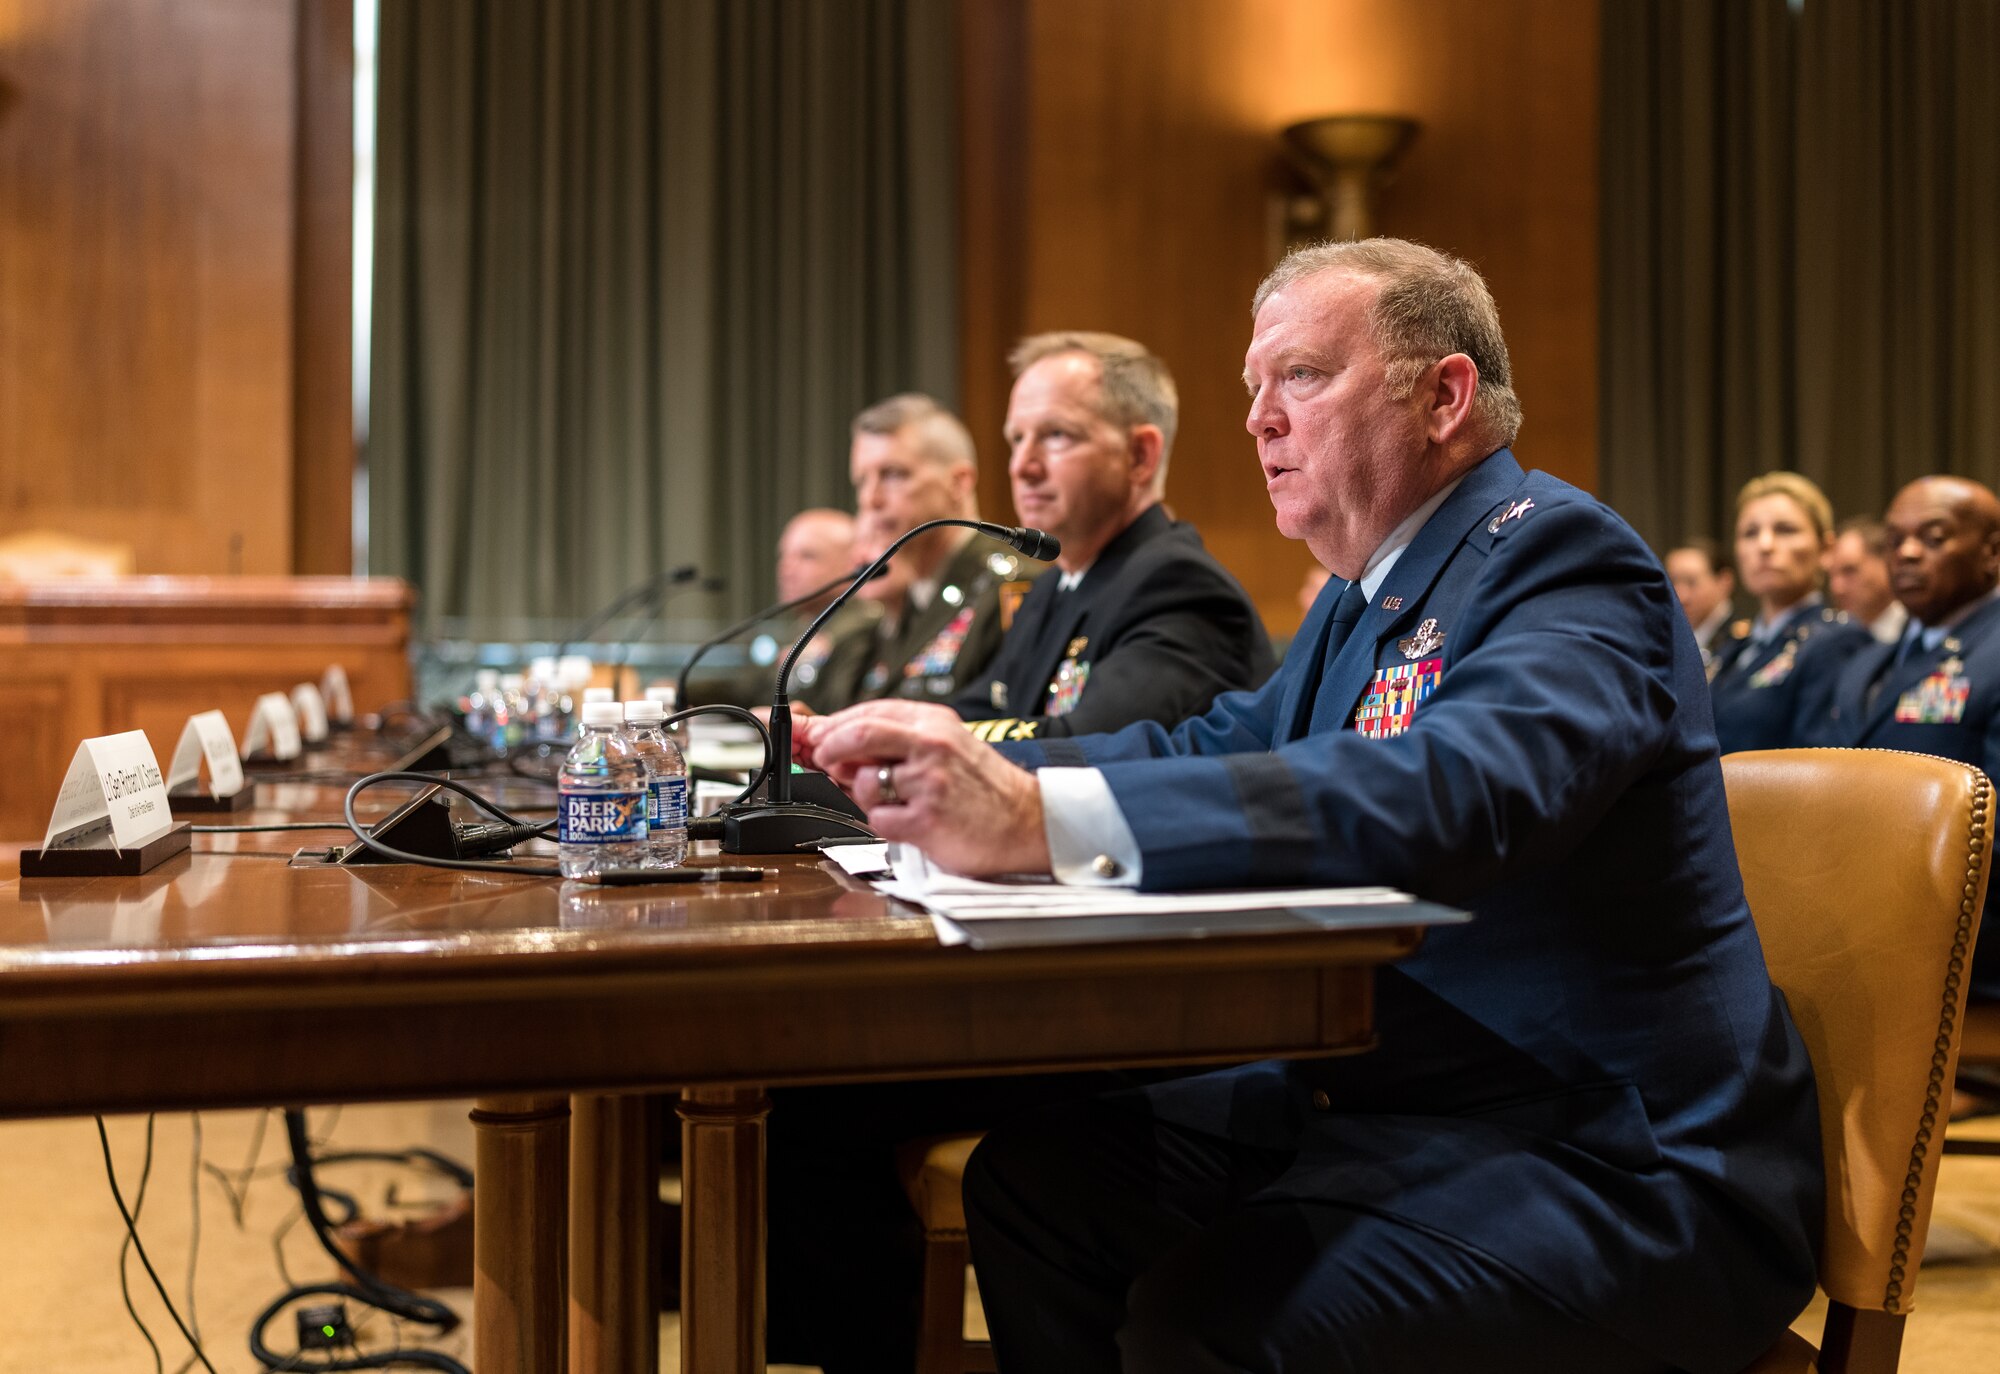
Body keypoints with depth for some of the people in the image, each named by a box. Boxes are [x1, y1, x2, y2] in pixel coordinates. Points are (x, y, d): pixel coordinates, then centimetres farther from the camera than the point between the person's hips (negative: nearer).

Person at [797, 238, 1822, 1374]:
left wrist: (1040, 819, -42)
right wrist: (933, 768, -1)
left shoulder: (1557, 558, -16)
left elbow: (1457, 792, -35)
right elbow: (1206, 747, 14)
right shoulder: (1366, 596, 13)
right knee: (1033, 1174, 1)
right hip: (1391, 1102, 9)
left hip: (1615, 1161, -8)